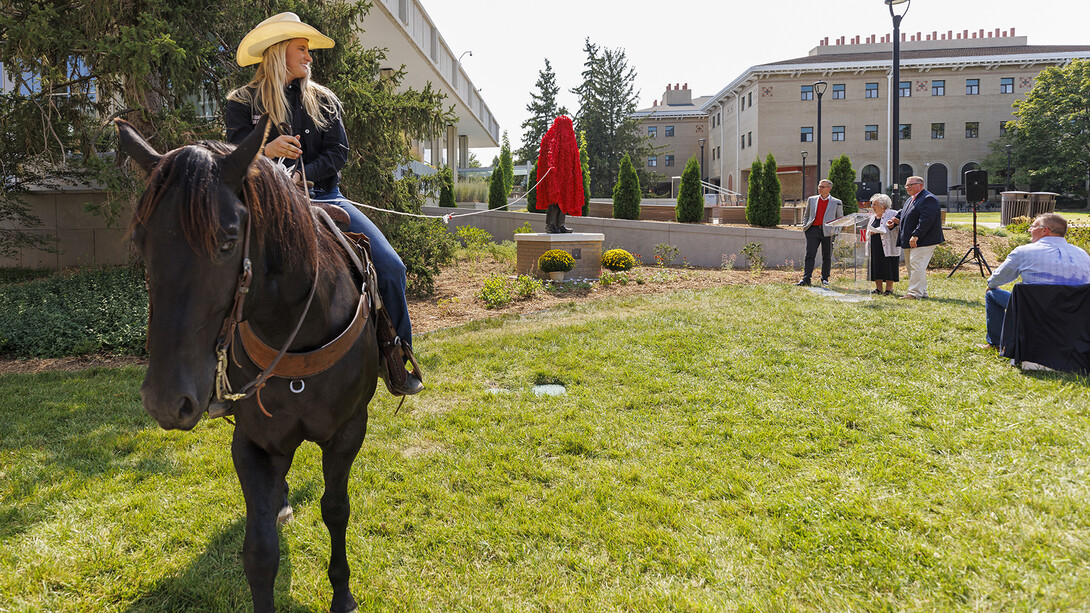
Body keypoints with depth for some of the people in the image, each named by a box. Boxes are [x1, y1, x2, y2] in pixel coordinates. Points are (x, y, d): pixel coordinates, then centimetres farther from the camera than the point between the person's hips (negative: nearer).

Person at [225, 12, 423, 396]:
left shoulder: (323, 100, 16)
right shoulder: (242, 104, 8)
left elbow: (337, 153, 5)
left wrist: (301, 174, -12)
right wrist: (265, 151, -21)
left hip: (322, 196, 2)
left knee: (390, 266, -16)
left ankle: (395, 354, -3)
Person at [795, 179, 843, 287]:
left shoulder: (836, 203, 9)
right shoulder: (811, 200, 15)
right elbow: (806, 216, 19)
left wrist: (836, 232, -1)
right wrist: (804, 227, 6)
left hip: (828, 232, -1)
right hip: (813, 230, 1)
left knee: (826, 257, 5)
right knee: (810, 255, -7)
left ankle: (825, 279, 14)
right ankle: (806, 279, -7)